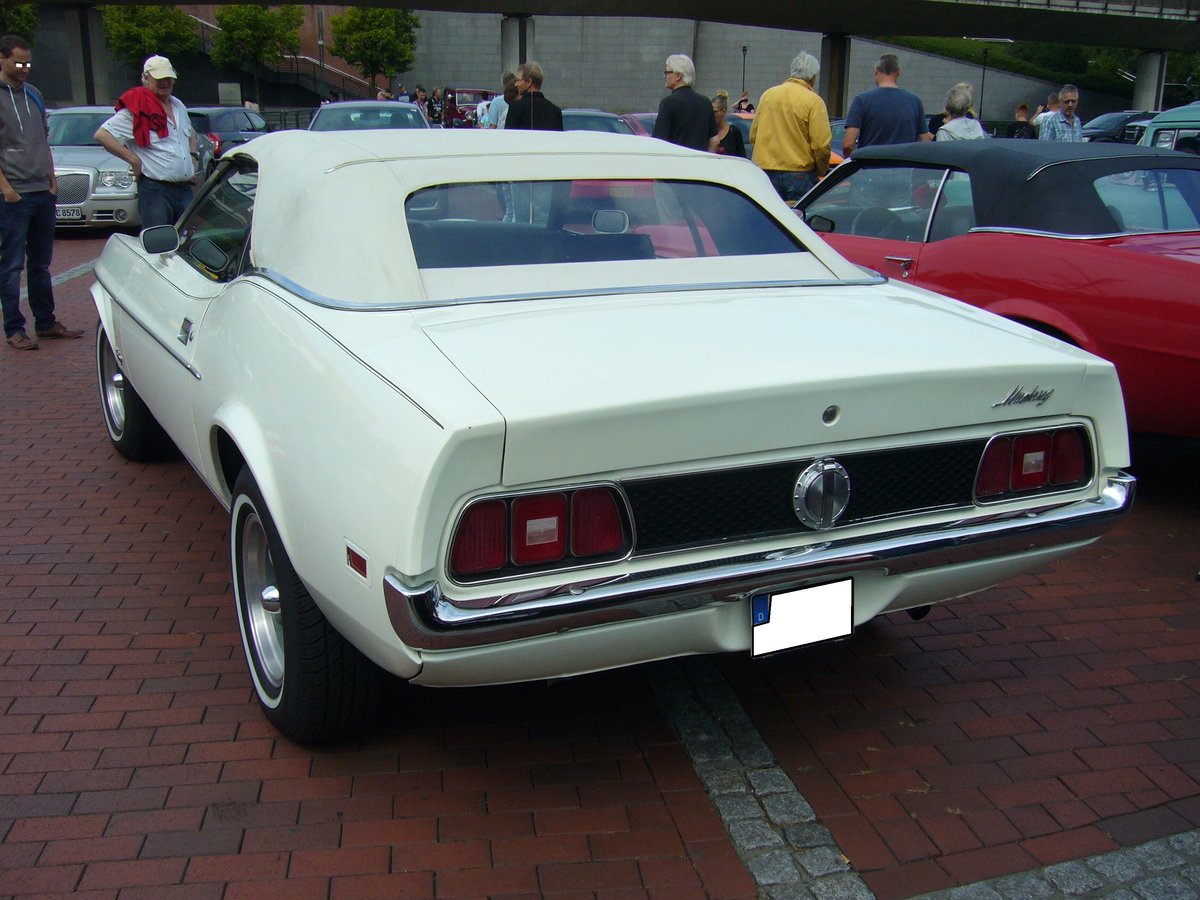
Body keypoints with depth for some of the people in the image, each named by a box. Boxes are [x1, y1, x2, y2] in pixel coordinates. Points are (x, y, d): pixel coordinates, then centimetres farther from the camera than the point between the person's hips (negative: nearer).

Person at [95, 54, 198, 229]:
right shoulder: (136, 110, -6)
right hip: (154, 190, -7)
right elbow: (101, 135, -12)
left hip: (185, 188, 7)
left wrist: (193, 156, 18)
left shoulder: (179, 106, 17)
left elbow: (191, 134, 36)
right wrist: (134, 160, -14)